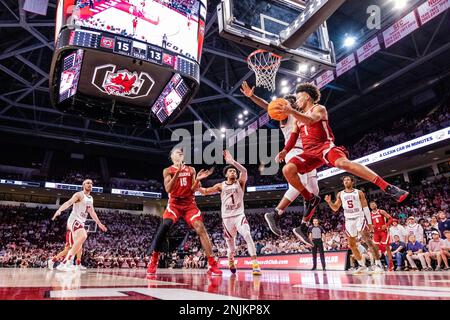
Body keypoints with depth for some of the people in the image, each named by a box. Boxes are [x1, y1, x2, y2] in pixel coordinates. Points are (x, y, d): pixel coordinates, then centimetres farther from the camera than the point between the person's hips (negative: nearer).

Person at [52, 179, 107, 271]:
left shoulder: (91, 198, 17)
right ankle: (65, 263, -31)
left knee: (78, 246, 15)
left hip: (81, 222, 10)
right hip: (74, 220, -10)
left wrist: (99, 223, 29)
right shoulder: (79, 195, -8)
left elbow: (92, 212, 26)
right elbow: (69, 202, -25)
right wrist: (59, 210, -44)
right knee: (83, 236, -32)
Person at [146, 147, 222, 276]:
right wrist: (177, 173, -22)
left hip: (189, 204, 2)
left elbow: (193, 190, 5)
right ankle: (153, 262, -11)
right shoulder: (168, 171, 3)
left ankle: (212, 265, -13)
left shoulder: (191, 170, 10)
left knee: (200, 228, -14)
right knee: (164, 226, -24)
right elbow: (168, 189, -11)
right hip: (174, 203, -2)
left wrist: (198, 179, -14)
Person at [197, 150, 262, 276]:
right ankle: (231, 263, 36)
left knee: (247, 236, -23)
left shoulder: (240, 182, 1)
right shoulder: (221, 185, 7)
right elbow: (205, 191, 4)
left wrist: (232, 161, -28)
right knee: (230, 243, 10)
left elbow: (244, 171, -19)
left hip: (239, 215, -2)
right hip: (226, 218, 2)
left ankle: (255, 264, -22)